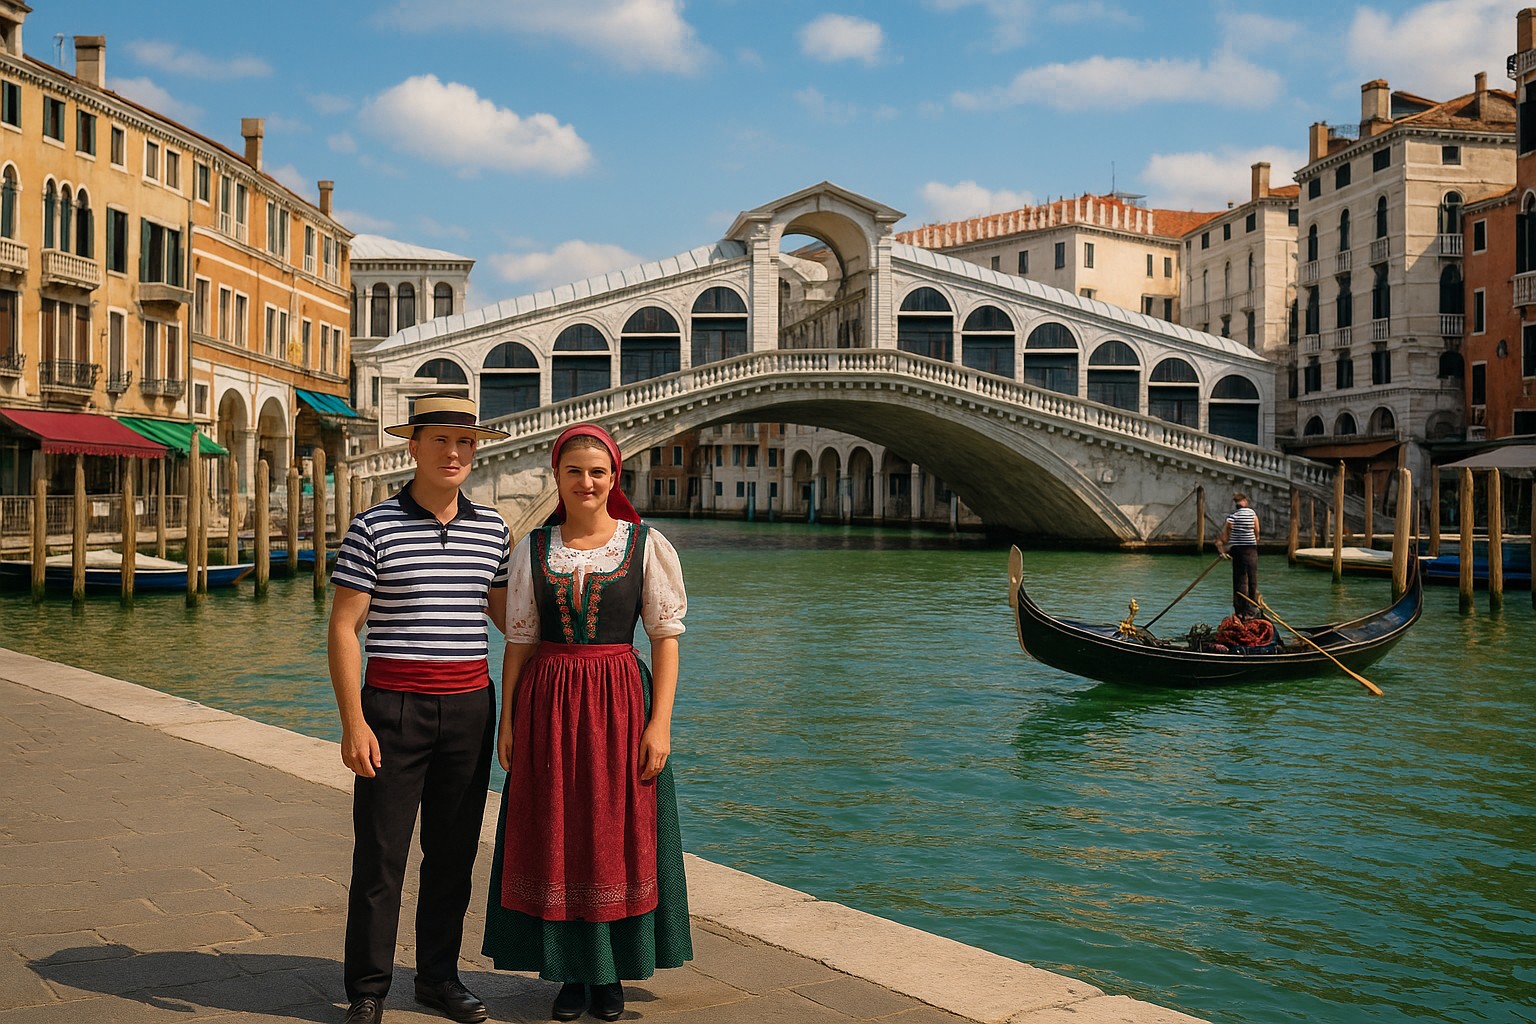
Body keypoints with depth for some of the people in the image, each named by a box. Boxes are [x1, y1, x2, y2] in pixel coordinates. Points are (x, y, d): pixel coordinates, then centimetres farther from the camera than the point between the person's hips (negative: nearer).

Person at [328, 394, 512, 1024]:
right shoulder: (374, 528, -4)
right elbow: (344, 628, -6)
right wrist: (353, 723, -12)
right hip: (394, 707, -4)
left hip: (470, 707, 4)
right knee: (380, 854, 2)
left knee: (453, 852, 12)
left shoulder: (491, 528, 7)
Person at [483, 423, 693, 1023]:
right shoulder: (533, 549, 4)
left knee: (617, 834, 5)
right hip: (548, 703, 2)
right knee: (557, 835, 7)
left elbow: (666, 636, -3)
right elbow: (519, 640, 6)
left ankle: (611, 973, 21)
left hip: (620, 701, -1)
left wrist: (660, 722, -10)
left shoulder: (646, 546, -2)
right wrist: (508, 720, 1)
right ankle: (572, 971, 21)